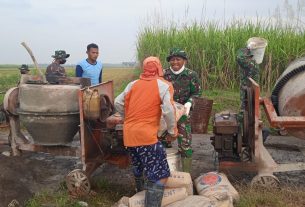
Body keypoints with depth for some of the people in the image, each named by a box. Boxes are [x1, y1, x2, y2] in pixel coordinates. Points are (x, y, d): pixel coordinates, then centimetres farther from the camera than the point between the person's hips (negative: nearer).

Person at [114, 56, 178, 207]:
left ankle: (139, 193, 50)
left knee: (138, 164, 29)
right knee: (159, 175, -2)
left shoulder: (133, 84, 11)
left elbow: (118, 103, 13)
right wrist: (172, 131, -1)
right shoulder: (163, 85, -4)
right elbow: (168, 111, -14)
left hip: (129, 133, 7)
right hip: (146, 135, -7)